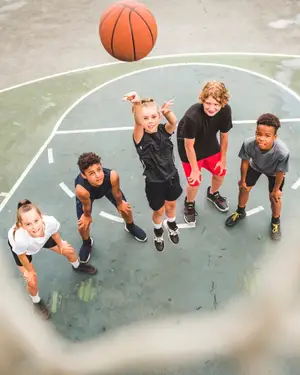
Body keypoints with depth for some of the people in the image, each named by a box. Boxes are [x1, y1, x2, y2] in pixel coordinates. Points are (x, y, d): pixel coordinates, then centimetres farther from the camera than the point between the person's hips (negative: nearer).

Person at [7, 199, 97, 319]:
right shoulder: (20, 239, -49)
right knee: (32, 282, 1)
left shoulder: (50, 221, -43)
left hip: (42, 237, 3)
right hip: (19, 245, -3)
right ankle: (37, 302, 39)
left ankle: (77, 266, 54)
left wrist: (61, 245, 4)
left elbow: (54, 233, -16)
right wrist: (29, 271, -5)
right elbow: (22, 256, -24)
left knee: (68, 250, 15)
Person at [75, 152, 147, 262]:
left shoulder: (112, 176, -45)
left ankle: (130, 227, 49)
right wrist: (87, 216, -3)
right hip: (86, 193, -2)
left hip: (107, 186, 2)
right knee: (83, 224, 0)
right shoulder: (81, 189, -48)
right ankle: (86, 243, 37)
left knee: (125, 208, 12)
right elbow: (86, 206, -23)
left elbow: (116, 193, -21)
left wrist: (120, 204, -1)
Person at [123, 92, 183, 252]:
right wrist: (137, 104, -65)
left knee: (171, 204, 27)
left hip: (171, 176, 3)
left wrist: (166, 111, -56)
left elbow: (174, 122, -34)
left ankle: (171, 224, 58)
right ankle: (158, 230, 51)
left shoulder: (164, 130, -13)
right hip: (154, 182, -3)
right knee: (159, 210, 18)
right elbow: (138, 122, -45)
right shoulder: (140, 137, -25)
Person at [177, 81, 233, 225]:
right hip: (190, 145, -5)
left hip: (210, 143, 5)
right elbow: (189, 145, -26)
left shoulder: (226, 111, -27)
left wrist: (223, 159, 3)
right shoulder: (192, 116, -41)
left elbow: (224, 136, -9)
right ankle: (189, 204, 34)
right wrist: (195, 169, -15)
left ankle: (213, 194, 51)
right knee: (195, 181, -1)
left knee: (220, 172, 16)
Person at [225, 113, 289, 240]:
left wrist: (276, 190, -8)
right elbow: (245, 162, -19)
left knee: (274, 197, 8)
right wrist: (243, 180, -2)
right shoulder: (248, 144, -42)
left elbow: (280, 172, -26)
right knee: (244, 188, 15)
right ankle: (240, 212, 48)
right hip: (255, 166, 2)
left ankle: (275, 221, 42)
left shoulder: (283, 152, -47)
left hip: (273, 172, -2)